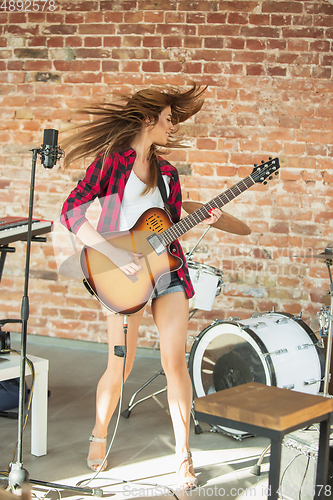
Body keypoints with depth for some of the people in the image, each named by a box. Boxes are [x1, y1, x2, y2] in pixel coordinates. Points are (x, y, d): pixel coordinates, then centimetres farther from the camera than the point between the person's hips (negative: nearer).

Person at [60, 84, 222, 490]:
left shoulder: (166, 173, 15)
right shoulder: (110, 160, -4)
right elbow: (72, 212, -12)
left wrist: (201, 220, 0)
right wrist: (115, 255, -19)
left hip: (167, 269, 5)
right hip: (123, 275, -4)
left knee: (174, 363, -2)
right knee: (120, 367, 2)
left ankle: (182, 452, 9)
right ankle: (99, 435, 30)